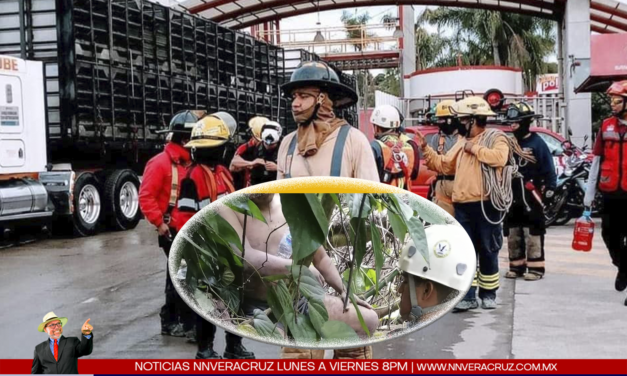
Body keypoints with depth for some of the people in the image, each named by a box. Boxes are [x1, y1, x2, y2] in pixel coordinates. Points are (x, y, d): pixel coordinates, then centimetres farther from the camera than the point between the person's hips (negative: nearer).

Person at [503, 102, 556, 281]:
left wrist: (549, 187, -13)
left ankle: (535, 268, 1)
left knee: (533, 234, -5)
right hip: (511, 195, 6)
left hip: (531, 196, -6)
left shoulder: (537, 143, -6)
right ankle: (516, 266, 20)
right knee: (512, 234, 10)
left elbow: (548, 168, -6)